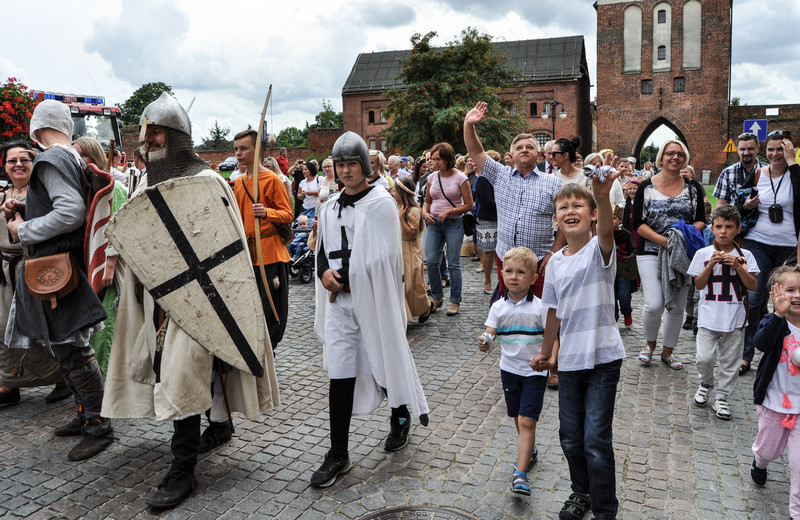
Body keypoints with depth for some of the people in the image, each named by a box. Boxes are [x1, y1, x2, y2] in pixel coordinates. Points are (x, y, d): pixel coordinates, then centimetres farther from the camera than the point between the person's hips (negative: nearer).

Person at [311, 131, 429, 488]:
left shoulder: (381, 203, -7)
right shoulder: (329, 208, 11)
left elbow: (381, 258, -14)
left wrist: (345, 279, -13)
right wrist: (324, 272, -4)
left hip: (374, 299, -4)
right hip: (339, 302, 5)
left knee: (385, 362, 11)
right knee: (339, 374, 3)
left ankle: (400, 417, 41)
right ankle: (338, 455, 13)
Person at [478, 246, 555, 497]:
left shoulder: (540, 307, -10)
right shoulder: (498, 307, -2)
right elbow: (489, 334, -6)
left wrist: (551, 358, -28)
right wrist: (485, 344, -30)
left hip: (534, 371, -4)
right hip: (509, 369, 4)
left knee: (527, 421, -9)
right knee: (518, 418, 18)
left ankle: (520, 473, -8)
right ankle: (529, 451, 43)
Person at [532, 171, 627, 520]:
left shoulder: (599, 250, -10)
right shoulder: (556, 263, 5)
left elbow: (606, 232, -35)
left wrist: (603, 196, -54)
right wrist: (545, 352, 22)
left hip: (603, 359, -5)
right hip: (569, 360, 6)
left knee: (596, 441, -2)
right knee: (570, 436, 16)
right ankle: (582, 492, 41)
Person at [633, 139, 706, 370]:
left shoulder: (693, 188, 7)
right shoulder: (646, 186, -1)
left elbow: (701, 220, 9)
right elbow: (638, 223, -6)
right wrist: (662, 240, -18)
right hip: (650, 253, -3)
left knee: (677, 306, 8)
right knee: (654, 305, -13)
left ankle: (667, 351, 28)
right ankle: (650, 343, 17)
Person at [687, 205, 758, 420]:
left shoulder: (745, 256, 1)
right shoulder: (703, 254, 0)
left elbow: (752, 286, -3)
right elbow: (698, 285, -2)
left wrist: (738, 266, -16)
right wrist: (710, 265, -15)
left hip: (735, 319, 1)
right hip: (708, 317, -1)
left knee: (730, 361, 7)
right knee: (704, 358, -6)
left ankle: (721, 398, 22)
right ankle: (705, 383, 24)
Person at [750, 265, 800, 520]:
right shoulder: (773, 322, -13)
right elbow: (762, 343, -35)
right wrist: (779, 314, -45)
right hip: (773, 403, -1)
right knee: (767, 449, 20)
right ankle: (759, 464, 55)